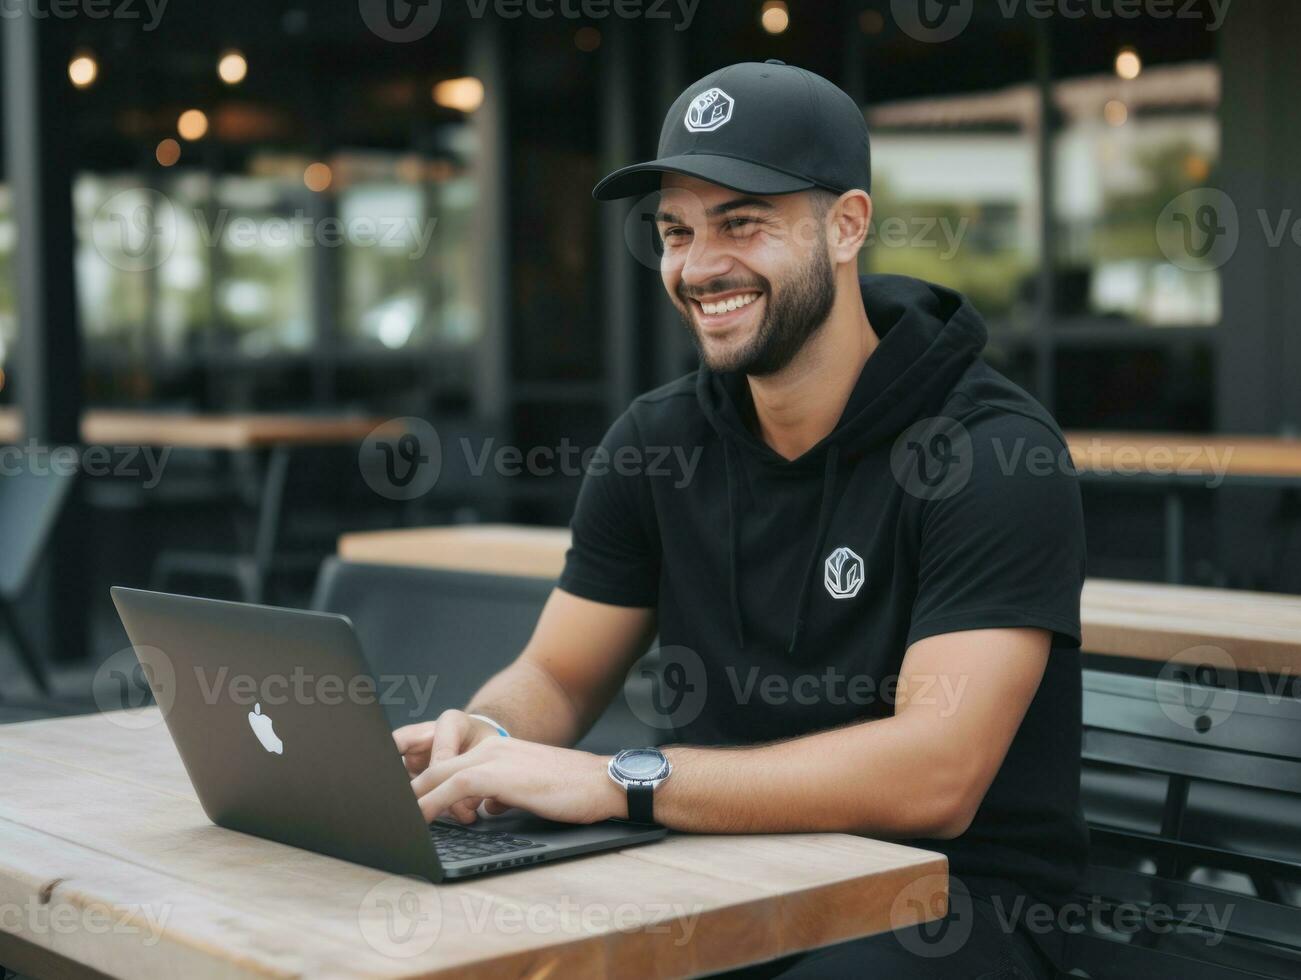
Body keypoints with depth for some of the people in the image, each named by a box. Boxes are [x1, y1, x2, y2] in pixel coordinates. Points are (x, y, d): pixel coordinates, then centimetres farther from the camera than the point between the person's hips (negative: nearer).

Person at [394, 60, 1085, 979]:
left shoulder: (996, 454, -16)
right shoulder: (658, 439, 3)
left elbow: (932, 775, -26)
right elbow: (555, 678, 9)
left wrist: (618, 782, -30)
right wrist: (485, 737, -16)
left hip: (952, 901, -4)